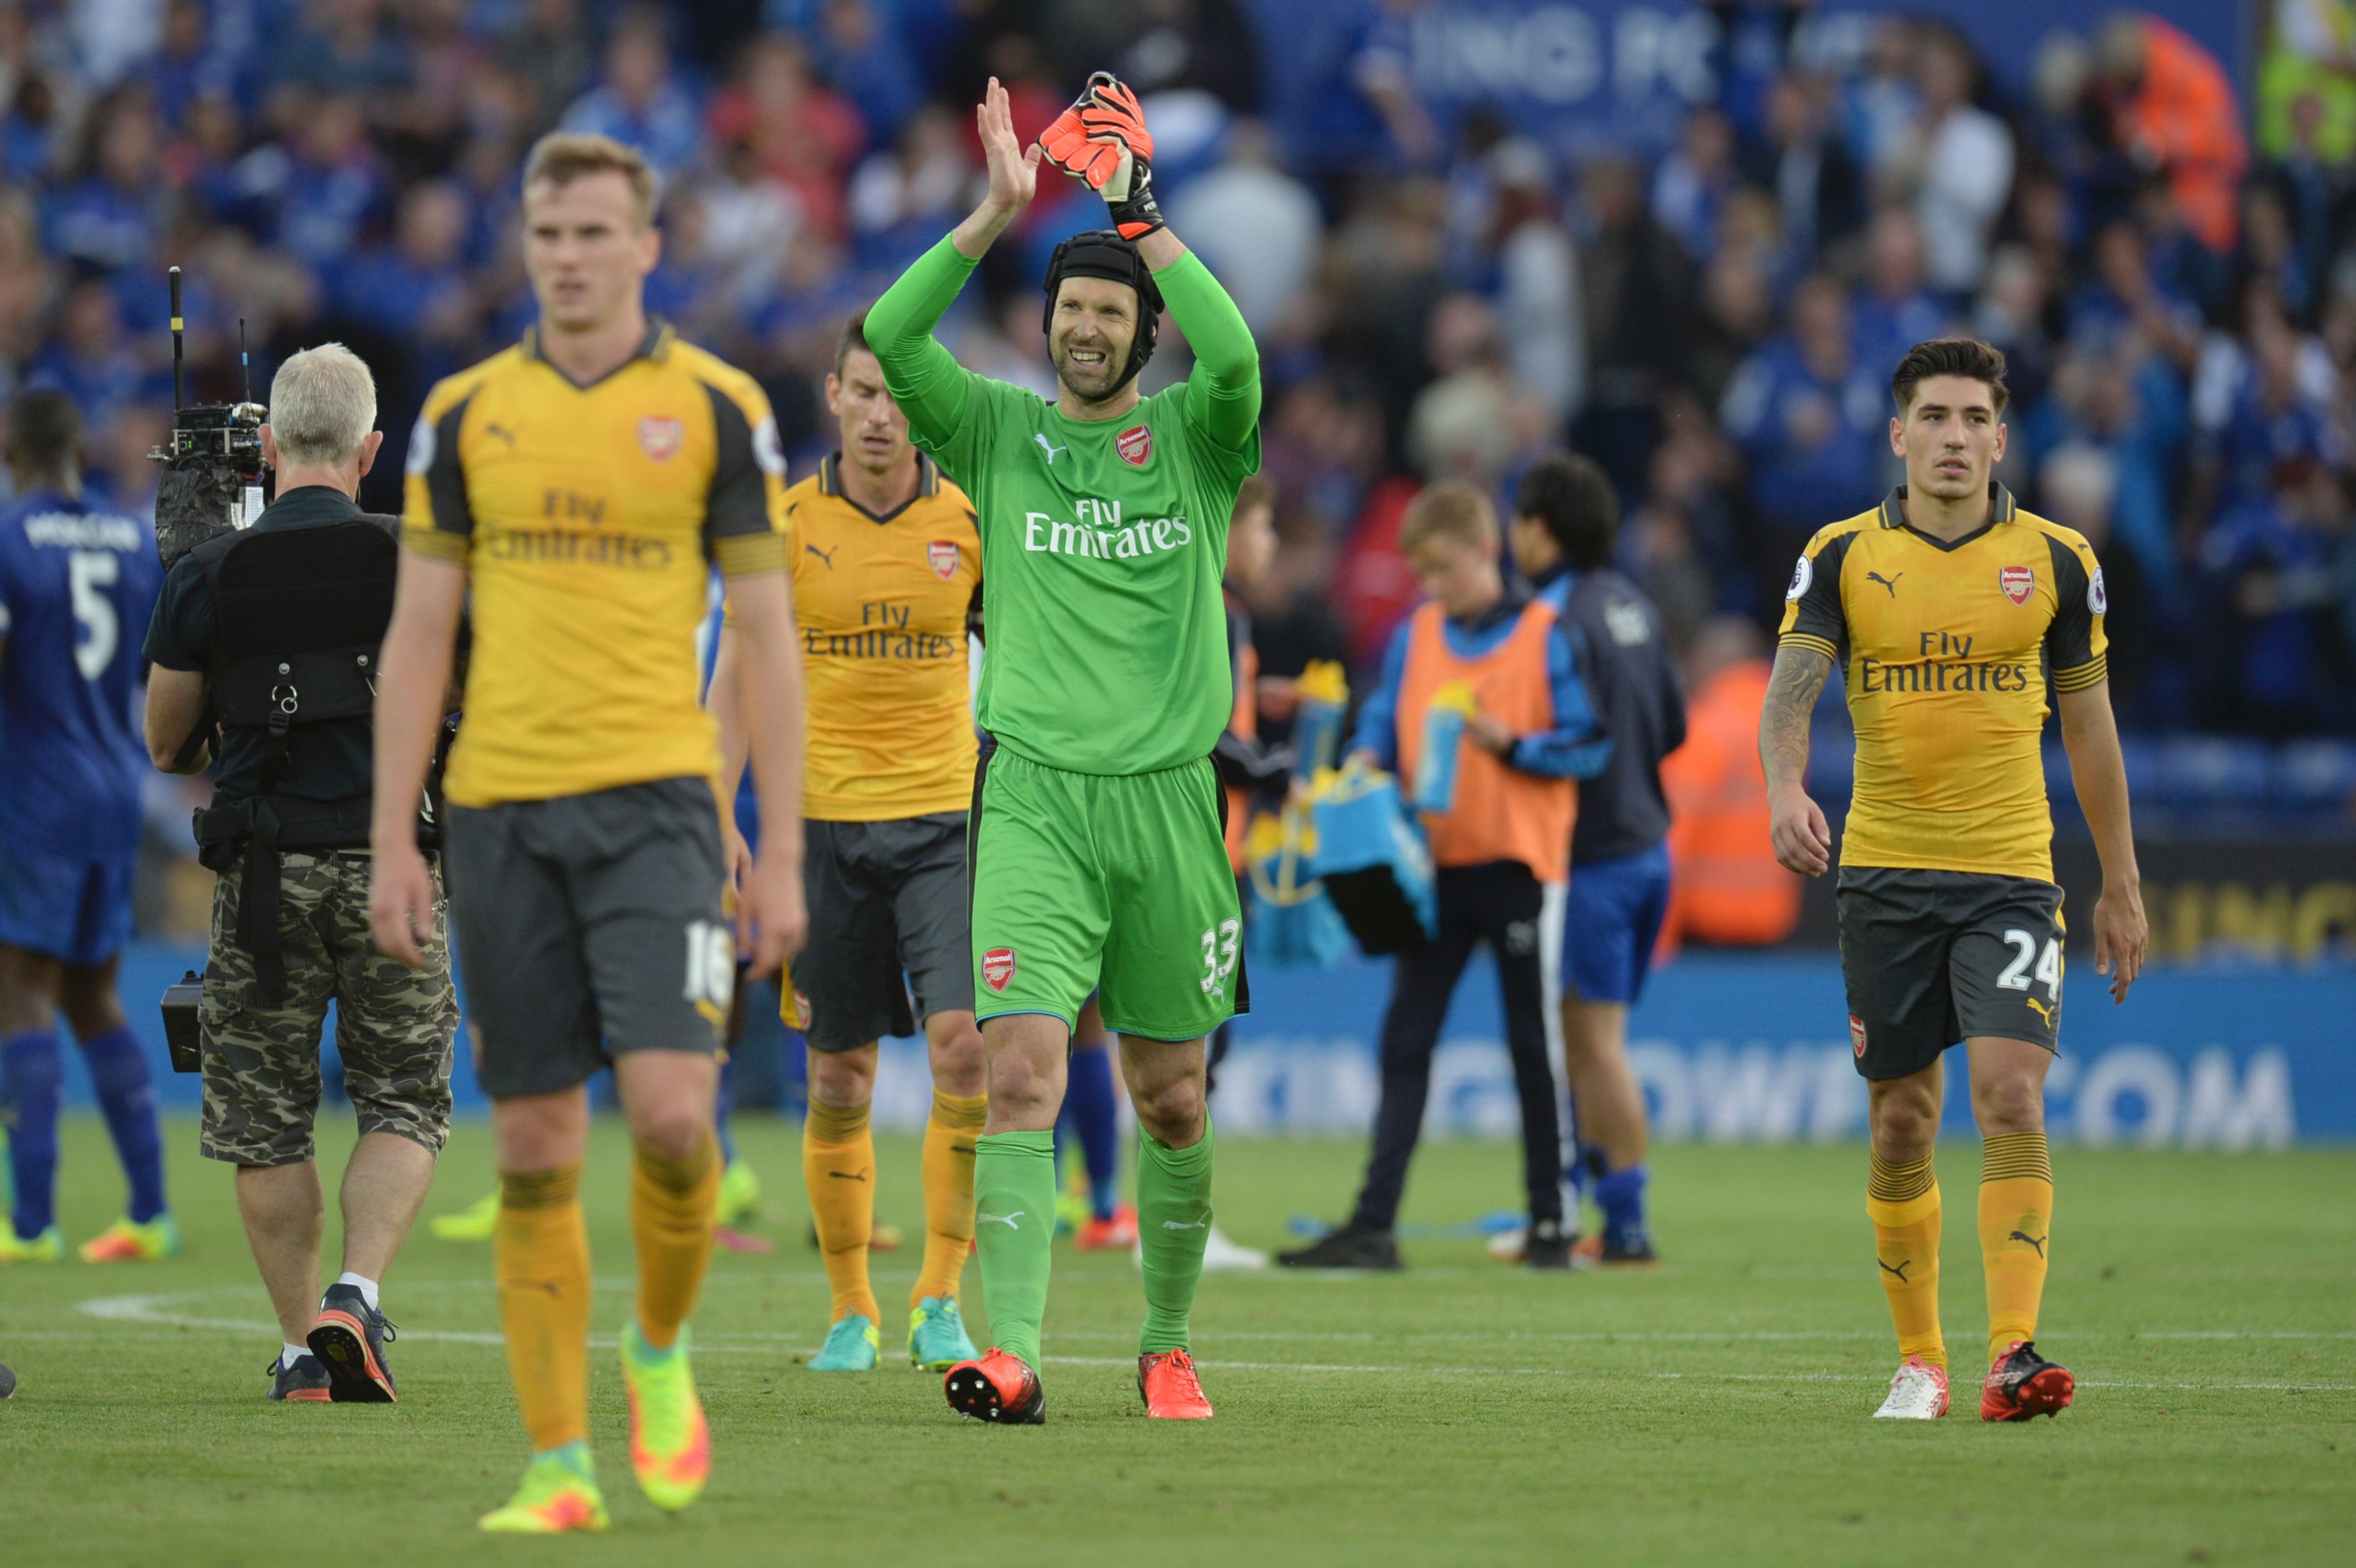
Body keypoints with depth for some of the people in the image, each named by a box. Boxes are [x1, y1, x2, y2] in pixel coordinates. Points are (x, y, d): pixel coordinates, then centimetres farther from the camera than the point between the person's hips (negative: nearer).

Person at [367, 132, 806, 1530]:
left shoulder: (718, 409, 1)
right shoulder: (466, 416, 8)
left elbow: (768, 639, 3)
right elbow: (419, 637, 9)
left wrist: (782, 854, -2)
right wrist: (393, 844, 2)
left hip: (657, 799, -2)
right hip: (500, 811, 2)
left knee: (670, 1107, -17)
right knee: (535, 1147, 2)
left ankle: (661, 1351, 12)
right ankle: (561, 1468, 7)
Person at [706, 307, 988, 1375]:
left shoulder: (970, 522, 1)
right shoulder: (785, 523, 0)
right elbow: (734, 684, 5)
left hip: (945, 816, 0)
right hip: (824, 822, 0)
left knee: (965, 1045, -16)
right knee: (839, 1076, 3)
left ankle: (939, 1296, -6)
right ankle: (851, 1309, 16)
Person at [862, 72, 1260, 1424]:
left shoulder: (1193, 437, 6)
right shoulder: (995, 429, 8)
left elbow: (1235, 359, -17)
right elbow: (886, 342, -8)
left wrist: (1143, 216, -13)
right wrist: (998, 216, -13)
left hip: (1171, 794, 1)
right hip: (1035, 793, -1)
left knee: (1173, 1101, 9)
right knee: (1023, 1070, -16)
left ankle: (1169, 1344, 25)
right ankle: (1014, 1352, -23)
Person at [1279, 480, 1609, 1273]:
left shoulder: (1548, 634, -5)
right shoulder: (1417, 634, 9)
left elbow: (1589, 745, -6)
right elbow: (1387, 713, 12)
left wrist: (1512, 745, -19)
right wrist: (1368, 759, -9)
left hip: (1519, 865, -5)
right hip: (1435, 864, 5)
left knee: (1534, 1045, 3)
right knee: (1405, 1041, 2)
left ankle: (1551, 1221, 12)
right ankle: (1374, 1225, 1)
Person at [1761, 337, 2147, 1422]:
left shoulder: (2056, 559, 3)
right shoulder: (1842, 556, 1)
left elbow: (2089, 724, 11)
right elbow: (1791, 688, -11)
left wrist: (2122, 885, 12)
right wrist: (1787, 790, -32)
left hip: (2010, 873, -1)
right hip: (1883, 873, 1)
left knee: (2011, 1097, -17)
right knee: (1902, 1126, 6)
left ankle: (2011, 1356, -22)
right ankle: (1918, 1360, 19)